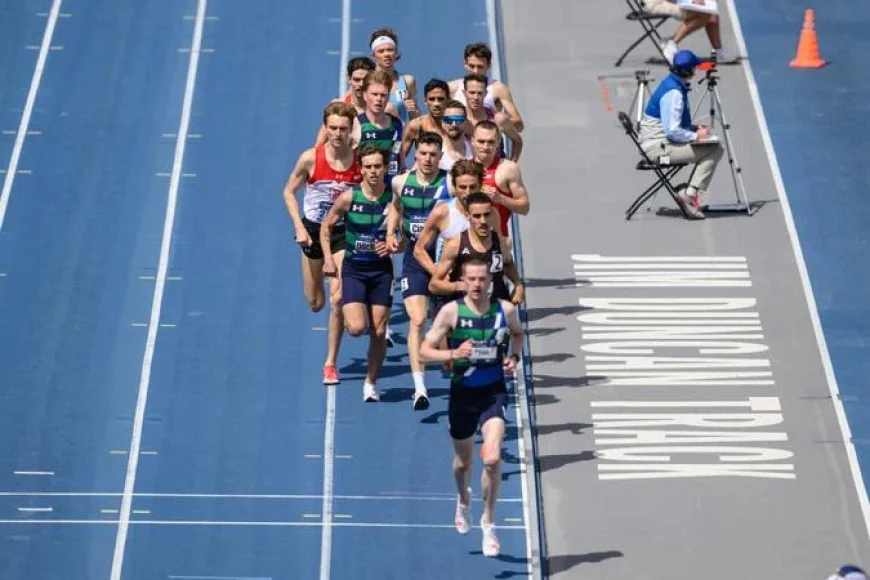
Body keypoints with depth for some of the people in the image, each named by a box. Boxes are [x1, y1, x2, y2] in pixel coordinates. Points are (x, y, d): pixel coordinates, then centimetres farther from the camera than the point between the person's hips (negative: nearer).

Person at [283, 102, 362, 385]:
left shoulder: (360, 160, -12)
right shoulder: (311, 158, -13)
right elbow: (289, 192, -2)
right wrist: (299, 227, -11)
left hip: (343, 233, -1)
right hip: (313, 230, 1)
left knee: (337, 300, -10)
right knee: (315, 303, 11)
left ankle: (330, 363, 3)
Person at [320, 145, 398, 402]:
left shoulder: (393, 198, -6)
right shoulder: (348, 198, -9)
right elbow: (326, 227, 5)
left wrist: (392, 247, -14)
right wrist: (328, 258, -5)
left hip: (382, 269, 2)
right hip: (353, 268, -2)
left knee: (379, 331, 3)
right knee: (357, 328, -17)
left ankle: (371, 382, 21)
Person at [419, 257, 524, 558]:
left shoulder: (506, 310, -5)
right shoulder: (452, 311, -10)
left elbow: (517, 333, 19)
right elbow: (424, 351, -9)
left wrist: (514, 357, 0)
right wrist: (453, 354, -26)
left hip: (493, 393, 0)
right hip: (462, 393, 1)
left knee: (492, 459, -19)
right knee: (463, 461, 18)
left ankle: (488, 521, 1)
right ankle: (463, 501, 53)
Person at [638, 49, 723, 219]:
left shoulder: (672, 84, 11)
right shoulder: (673, 93, -20)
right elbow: (672, 131, -24)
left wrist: (694, 128, 8)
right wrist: (696, 136, -11)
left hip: (662, 142, 10)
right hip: (659, 147, -10)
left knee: (715, 148, 9)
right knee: (712, 151, -14)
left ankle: (691, 192, 2)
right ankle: (690, 194, -14)